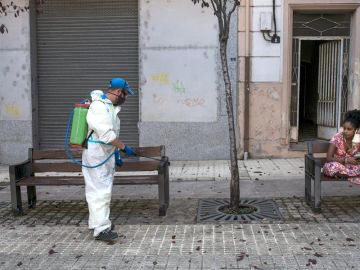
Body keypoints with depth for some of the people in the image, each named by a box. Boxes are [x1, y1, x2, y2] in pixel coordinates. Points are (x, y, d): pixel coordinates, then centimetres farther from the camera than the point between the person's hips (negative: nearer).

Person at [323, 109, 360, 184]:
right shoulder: (337, 138, -16)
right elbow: (328, 158, -19)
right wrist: (346, 160, -29)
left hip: (349, 166, 2)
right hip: (335, 166, -2)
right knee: (334, 166, -37)